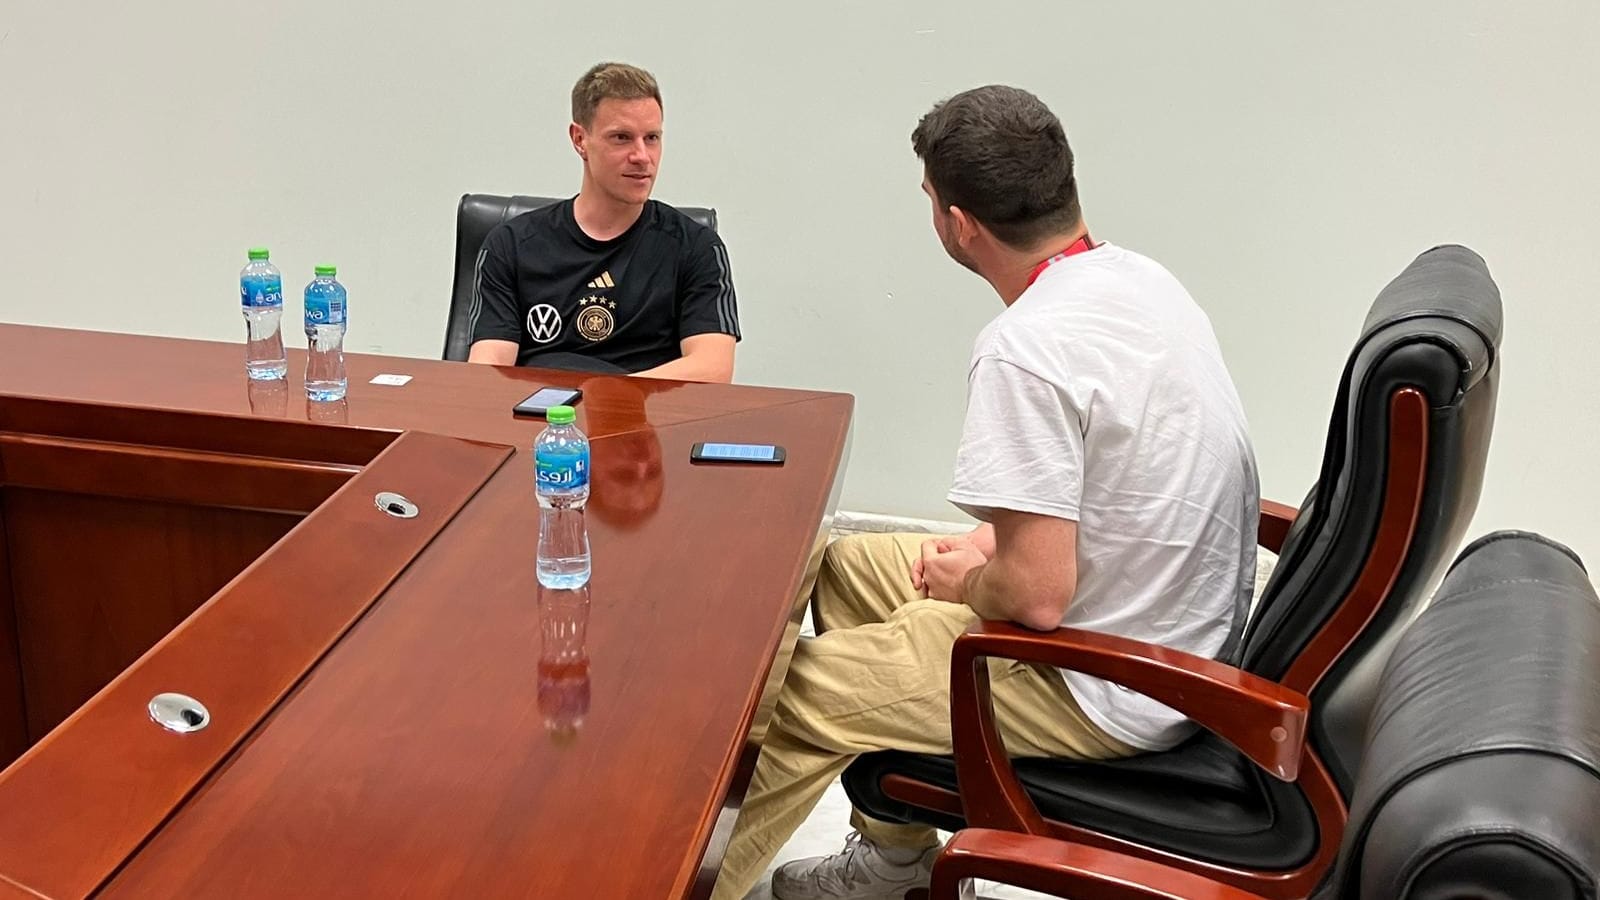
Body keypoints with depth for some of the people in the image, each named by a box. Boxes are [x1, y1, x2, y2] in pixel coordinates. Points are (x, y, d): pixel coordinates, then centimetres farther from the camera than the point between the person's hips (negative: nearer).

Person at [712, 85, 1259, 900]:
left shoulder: (1023, 350, -28)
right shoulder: (1137, 276, 1)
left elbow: (1036, 594, -27)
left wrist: (964, 580, -6)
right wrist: (994, 541, 9)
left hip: (1110, 688, -9)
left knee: (792, 694, -2)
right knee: (847, 566, 19)